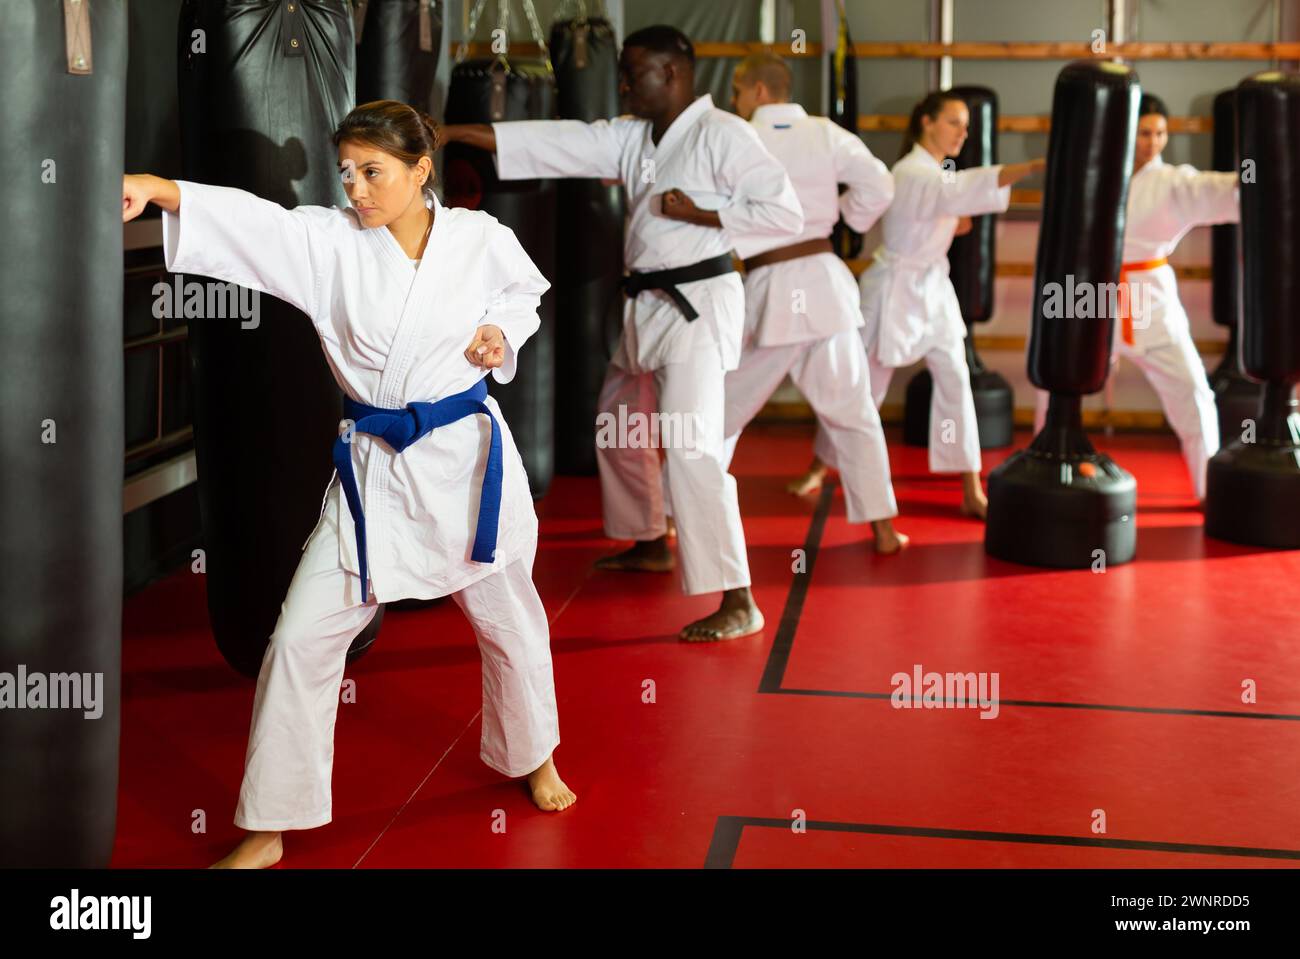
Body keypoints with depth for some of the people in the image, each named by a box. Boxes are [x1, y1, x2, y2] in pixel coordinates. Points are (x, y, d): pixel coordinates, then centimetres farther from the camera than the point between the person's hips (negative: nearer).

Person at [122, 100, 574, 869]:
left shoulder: (480, 238, -6)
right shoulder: (329, 243, -9)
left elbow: (524, 293, 13)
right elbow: (249, 219, -25)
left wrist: (501, 332, -8)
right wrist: (154, 188, -41)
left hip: (467, 457, 0)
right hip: (373, 470, 0)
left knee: (510, 619, 17)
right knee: (302, 639, -2)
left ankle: (534, 757, 47)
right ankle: (268, 828, 13)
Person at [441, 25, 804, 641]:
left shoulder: (722, 134, -13)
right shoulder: (630, 137, 9)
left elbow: (785, 213, -16)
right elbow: (554, 143, 4)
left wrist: (700, 214, -18)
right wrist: (450, 132, -2)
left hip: (699, 302, -9)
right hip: (649, 306, 9)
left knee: (691, 448, -18)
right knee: (618, 425, 22)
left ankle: (737, 603, -15)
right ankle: (651, 544, 44)